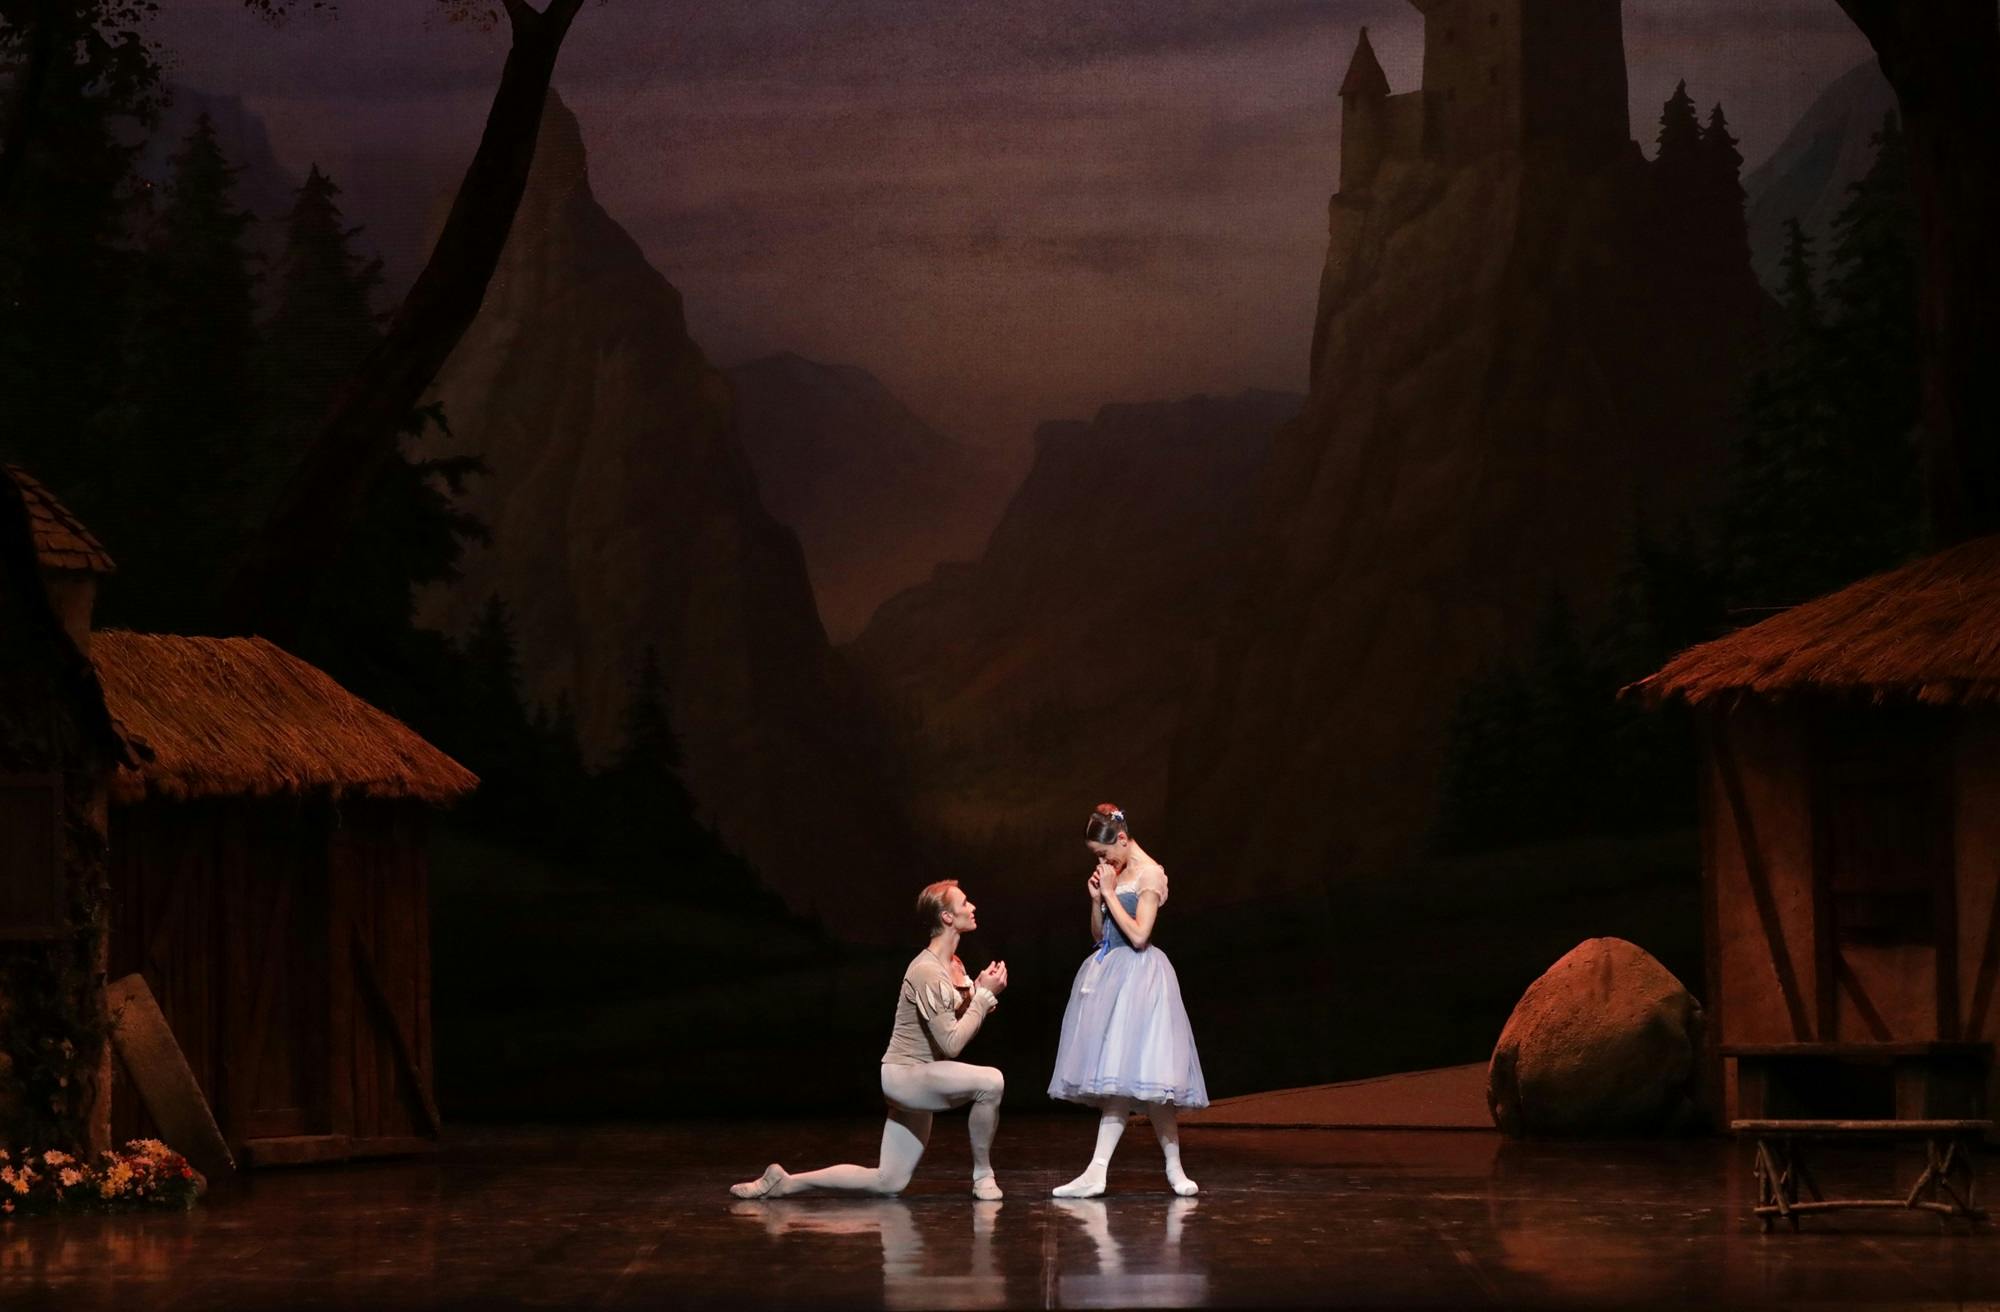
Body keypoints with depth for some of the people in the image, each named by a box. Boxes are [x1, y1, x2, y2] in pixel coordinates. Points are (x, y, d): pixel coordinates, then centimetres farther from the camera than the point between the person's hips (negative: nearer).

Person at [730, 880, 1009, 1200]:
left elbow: (962, 1027, 15)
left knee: (888, 1183, 7)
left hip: (918, 1082, 10)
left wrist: (985, 992, -1)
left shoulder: (954, 966, 10)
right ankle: (982, 1176, -15)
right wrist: (984, 994, -18)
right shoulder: (928, 972, -20)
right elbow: (952, 1044, -23)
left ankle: (784, 1183, 13)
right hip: (904, 1074, -10)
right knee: (991, 1081, -32)